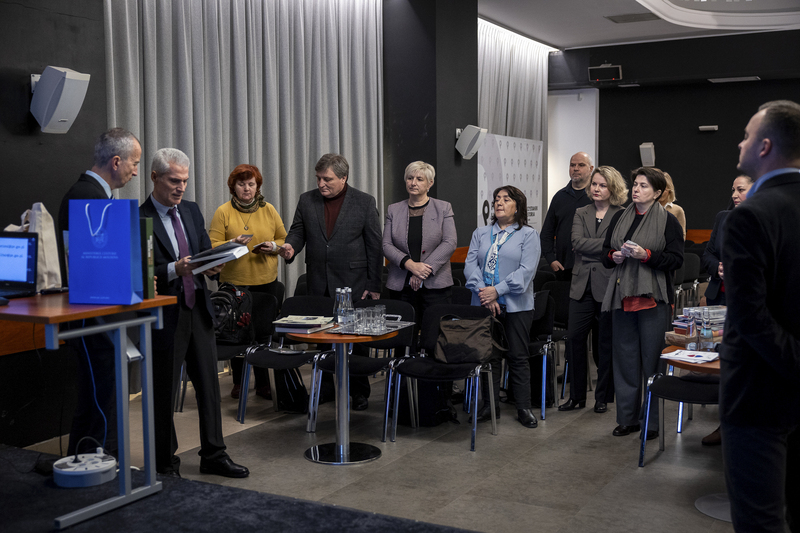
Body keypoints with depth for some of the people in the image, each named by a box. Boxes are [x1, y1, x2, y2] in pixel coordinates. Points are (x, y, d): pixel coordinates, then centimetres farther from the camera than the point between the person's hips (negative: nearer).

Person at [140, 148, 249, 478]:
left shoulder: (191, 211, 11)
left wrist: (213, 265, -9)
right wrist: (174, 270, -28)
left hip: (197, 310, 6)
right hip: (165, 315, -6)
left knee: (209, 385, 10)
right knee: (163, 393, 6)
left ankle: (213, 456, 22)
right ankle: (165, 464, 21)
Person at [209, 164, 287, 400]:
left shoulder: (268, 210, 8)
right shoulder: (223, 212, 0)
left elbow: (285, 239, 12)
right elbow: (212, 246, -4)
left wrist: (274, 246, -8)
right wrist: (233, 243, -20)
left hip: (265, 281, 2)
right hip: (234, 282, -2)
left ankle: (263, 383, 12)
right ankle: (238, 382, 18)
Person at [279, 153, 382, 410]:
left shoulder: (365, 202, -2)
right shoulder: (307, 200, 7)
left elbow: (375, 246, -2)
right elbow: (297, 232, 12)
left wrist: (374, 286, -6)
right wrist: (290, 247, -14)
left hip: (353, 283, -3)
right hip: (318, 284, 3)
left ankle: (359, 391, 15)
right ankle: (325, 387, 22)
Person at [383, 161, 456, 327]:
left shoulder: (443, 208, 6)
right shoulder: (394, 210, 12)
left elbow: (449, 243, -4)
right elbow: (386, 245, 4)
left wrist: (425, 270, -13)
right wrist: (410, 265, -13)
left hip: (435, 284, -1)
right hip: (401, 286, 2)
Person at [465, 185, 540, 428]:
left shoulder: (528, 235, 2)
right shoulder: (480, 234, 14)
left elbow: (526, 270, -10)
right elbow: (470, 264, 3)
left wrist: (497, 290, -16)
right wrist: (483, 292, -12)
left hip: (516, 306, -3)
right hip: (484, 305, 3)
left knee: (518, 356, 1)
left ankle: (524, 408, 10)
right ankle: (490, 406, 18)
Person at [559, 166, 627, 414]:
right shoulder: (580, 214, 13)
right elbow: (577, 242, -3)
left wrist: (591, 249, -14)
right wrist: (607, 244, -11)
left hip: (608, 285, -3)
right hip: (582, 285, 3)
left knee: (606, 343, 6)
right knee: (575, 338, 0)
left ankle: (603, 397, 19)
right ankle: (576, 396, 12)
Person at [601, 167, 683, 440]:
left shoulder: (668, 221, -1)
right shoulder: (620, 218, 14)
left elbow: (676, 259, -7)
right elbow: (605, 254, 19)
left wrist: (646, 255, -18)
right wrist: (613, 256, -2)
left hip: (653, 298, -5)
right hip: (623, 296, 5)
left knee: (652, 359, -1)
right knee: (625, 358, 8)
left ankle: (653, 421, 10)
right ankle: (628, 418, 18)